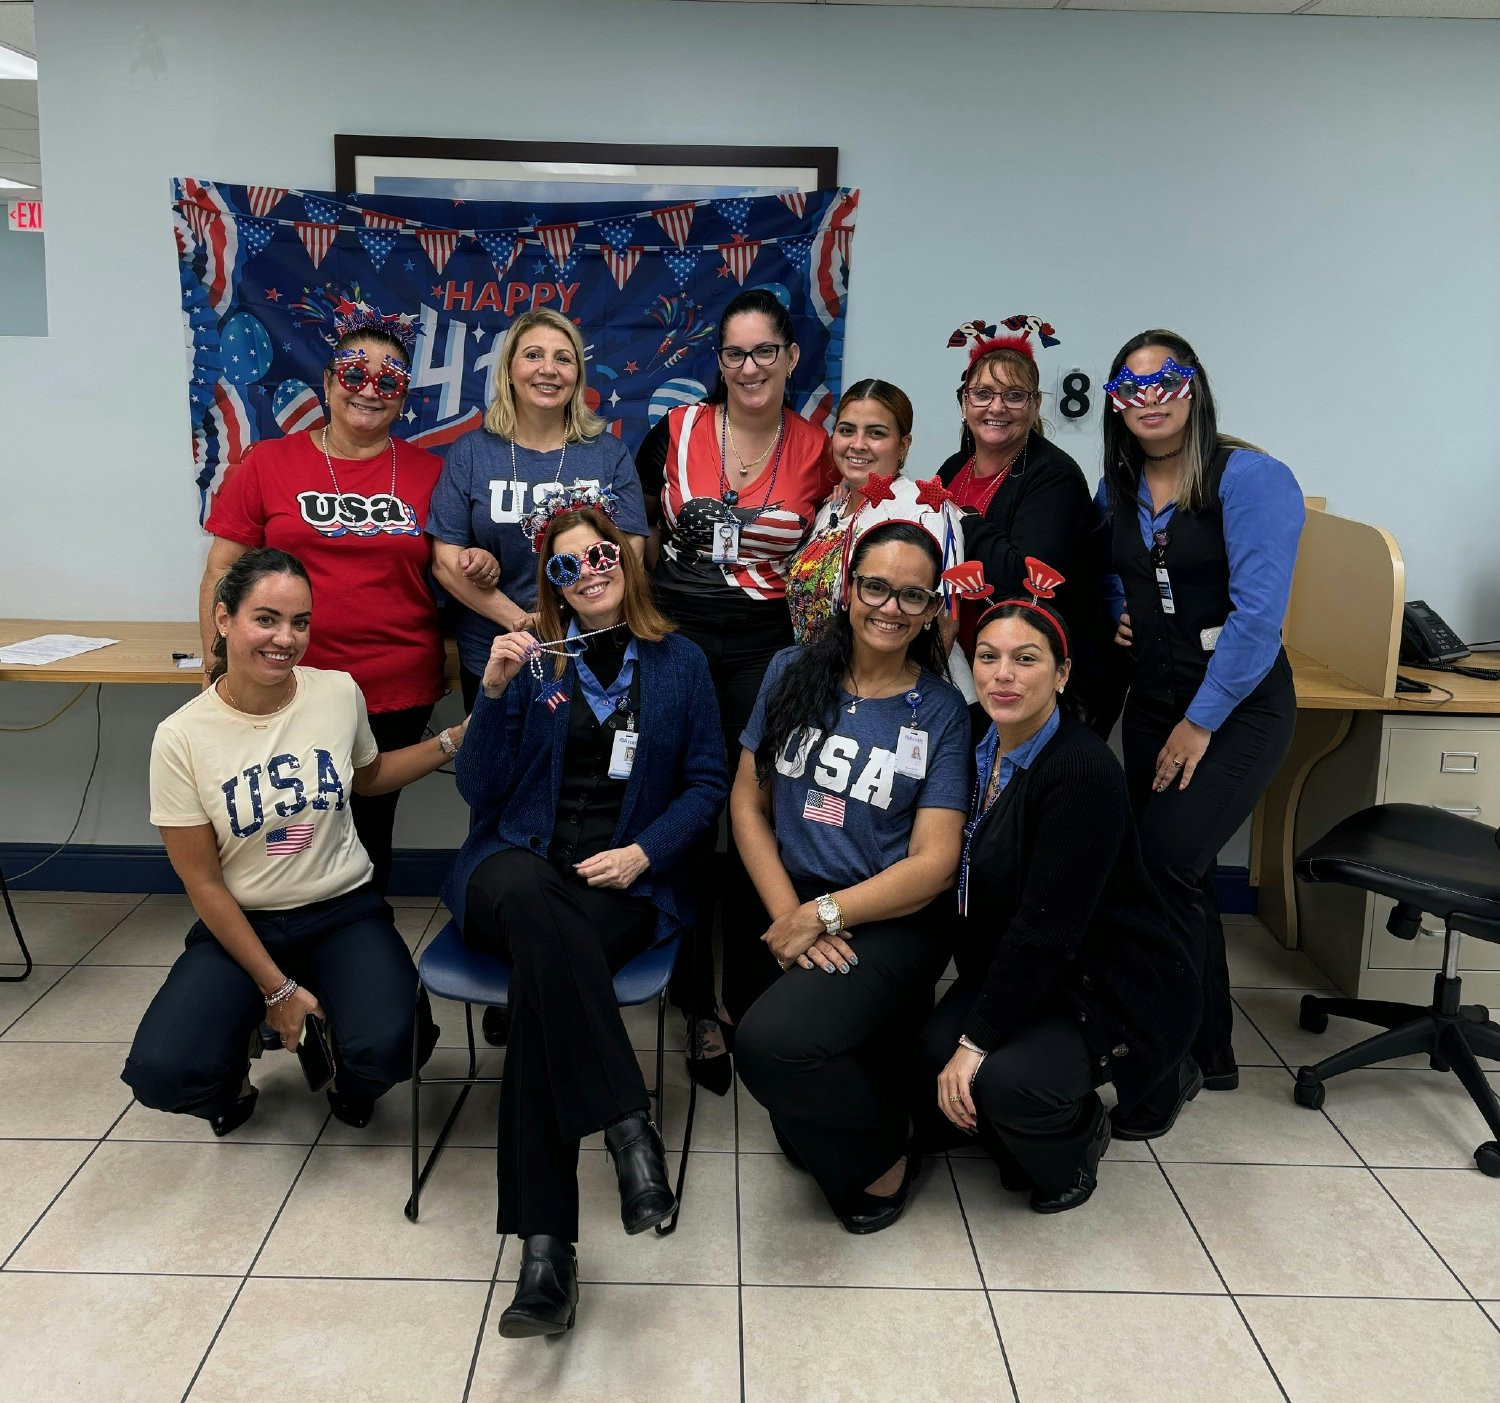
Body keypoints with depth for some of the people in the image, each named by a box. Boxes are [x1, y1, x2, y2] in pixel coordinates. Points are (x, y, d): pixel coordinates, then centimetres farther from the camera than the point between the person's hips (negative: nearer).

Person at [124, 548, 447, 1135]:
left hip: (345, 912, 1)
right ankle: (242, 1042, 11)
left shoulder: (339, 692, -6)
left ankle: (334, 1047, 11)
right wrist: (275, 987, -10)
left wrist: (458, 738, 2)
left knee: (386, 1049, -27)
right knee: (161, 1073, -25)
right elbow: (203, 882, -8)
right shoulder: (182, 737, -13)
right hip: (241, 924, -1)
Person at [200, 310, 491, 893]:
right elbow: (223, 571, 3)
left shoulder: (427, 472, 5)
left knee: (370, 832, 12)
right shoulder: (267, 463, 3)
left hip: (398, 693, 1)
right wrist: (216, 669, -3)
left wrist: (475, 564, -9)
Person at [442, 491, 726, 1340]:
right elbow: (479, 790, 4)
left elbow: (708, 783, 8)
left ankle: (546, 1246, -30)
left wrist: (644, 852, -9)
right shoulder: (533, 659, 11)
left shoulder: (679, 663, 11)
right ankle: (628, 1126, -37)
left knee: (544, 969, -33)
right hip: (520, 864, 1)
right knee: (533, 904, -38)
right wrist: (496, 690, -10)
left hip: (626, 883, 0)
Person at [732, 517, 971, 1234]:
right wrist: (789, 914, -8)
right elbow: (747, 802, 5)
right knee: (800, 1140, -13)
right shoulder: (793, 673, 6)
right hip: (793, 912, 3)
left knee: (770, 1041, -29)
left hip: (891, 921, -3)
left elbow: (933, 864, -6)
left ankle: (882, 1149, 2)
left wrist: (822, 914, -14)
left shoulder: (942, 711, -2)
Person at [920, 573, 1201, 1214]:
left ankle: (1077, 1139, 6)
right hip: (1020, 971, 7)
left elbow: (1046, 926, -26)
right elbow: (975, 896, 5)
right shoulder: (981, 750, -1)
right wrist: (965, 1021, -1)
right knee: (934, 1050, -17)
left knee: (1006, 1081, -30)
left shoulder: (1083, 770, -24)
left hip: (1120, 990, -7)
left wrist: (978, 1040, -23)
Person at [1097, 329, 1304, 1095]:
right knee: (1179, 876, 11)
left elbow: (1258, 609, -20)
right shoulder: (1117, 488, 7)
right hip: (1151, 702, 7)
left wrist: (1202, 721, -18)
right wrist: (1118, 615, 1)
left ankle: (1191, 1053, 2)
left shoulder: (1249, 478, -14)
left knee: (1165, 861, -16)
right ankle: (1208, 1048, 27)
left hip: (1238, 705, -7)